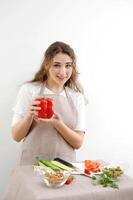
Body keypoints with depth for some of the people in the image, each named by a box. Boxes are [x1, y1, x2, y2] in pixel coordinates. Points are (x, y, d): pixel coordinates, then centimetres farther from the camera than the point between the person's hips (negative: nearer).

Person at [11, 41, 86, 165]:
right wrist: (29, 116, -16)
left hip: (65, 165, 2)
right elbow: (16, 136, 2)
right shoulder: (28, 90, -1)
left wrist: (58, 124, -14)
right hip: (32, 163, -1)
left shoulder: (77, 97, 4)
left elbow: (78, 143, 2)